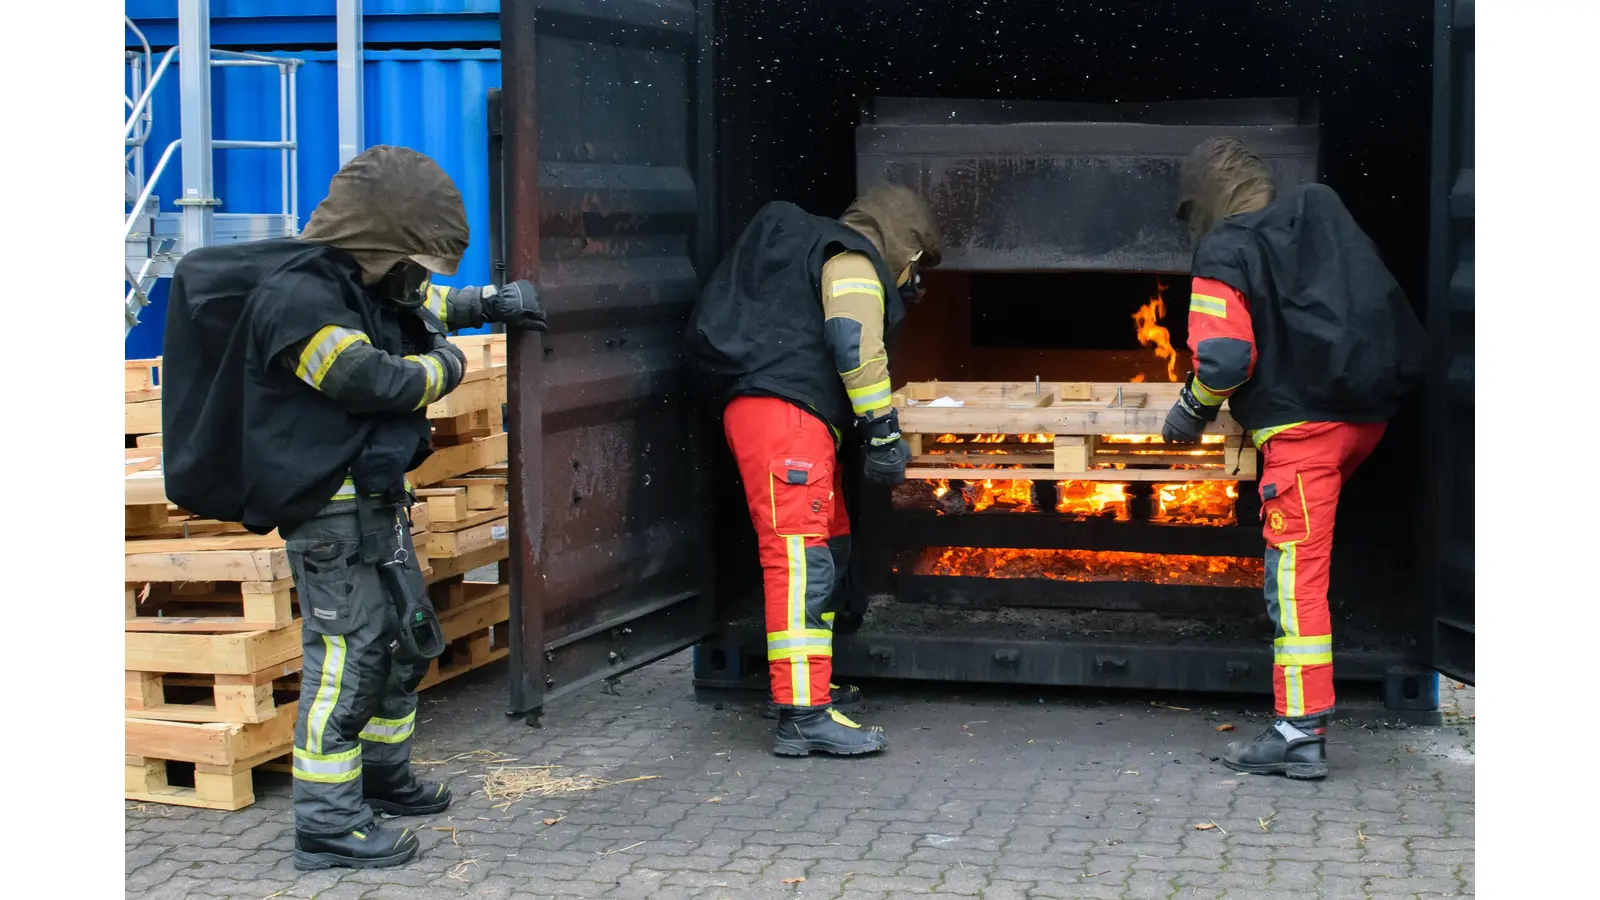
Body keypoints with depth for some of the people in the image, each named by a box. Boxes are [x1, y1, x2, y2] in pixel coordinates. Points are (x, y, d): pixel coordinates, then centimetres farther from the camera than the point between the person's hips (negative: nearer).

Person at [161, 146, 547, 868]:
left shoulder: (360, 281, 11)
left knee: (409, 638, 20)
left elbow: (417, 302, 33)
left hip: (376, 498, 11)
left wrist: (487, 304, 21)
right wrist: (445, 364, -7)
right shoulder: (296, 297, -21)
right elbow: (377, 380, -25)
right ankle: (329, 825, -2)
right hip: (330, 507, -10)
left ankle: (383, 774, 37)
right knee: (347, 654, -8)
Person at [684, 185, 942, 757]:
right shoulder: (853, 261, -1)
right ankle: (803, 715, -22)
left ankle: (810, 684, 28)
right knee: (801, 558, -16)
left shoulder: (816, 251, 30)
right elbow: (857, 349, -14)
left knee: (829, 550, 19)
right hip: (784, 411, -10)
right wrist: (884, 434, -12)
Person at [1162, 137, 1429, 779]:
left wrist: (1194, 408, 5)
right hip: (1370, 413, 7)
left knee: (1296, 576, -6)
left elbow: (1224, 359, -13)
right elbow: (1385, 312, 21)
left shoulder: (1224, 256, -5)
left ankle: (1301, 732, -7)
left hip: (1301, 424, -7)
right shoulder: (1321, 217, 15)